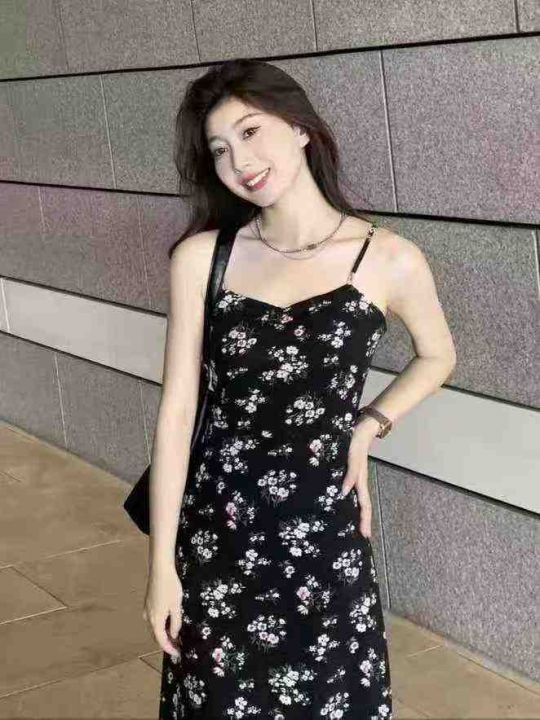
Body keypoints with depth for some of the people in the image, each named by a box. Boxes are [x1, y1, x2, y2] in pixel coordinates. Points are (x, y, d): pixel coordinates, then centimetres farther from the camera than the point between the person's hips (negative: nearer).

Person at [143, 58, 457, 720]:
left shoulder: (390, 261, -7)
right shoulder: (201, 257, -5)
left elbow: (436, 357, 13)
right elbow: (177, 409, -4)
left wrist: (366, 429, -2)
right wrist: (161, 563, -5)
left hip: (323, 526, -1)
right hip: (214, 527, 1)